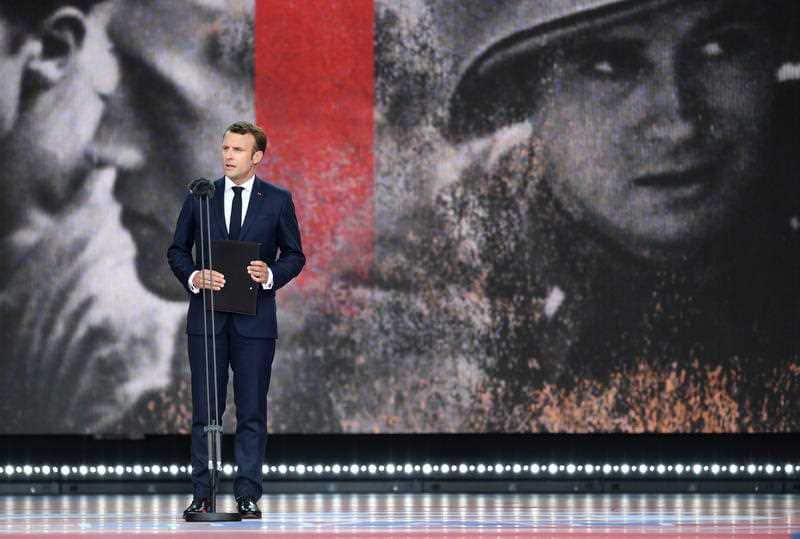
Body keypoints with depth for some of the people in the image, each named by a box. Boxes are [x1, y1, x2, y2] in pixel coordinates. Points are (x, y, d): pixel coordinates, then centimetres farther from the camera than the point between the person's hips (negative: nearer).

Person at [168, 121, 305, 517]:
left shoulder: (278, 201, 4)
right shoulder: (199, 198, 7)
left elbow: (294, 255, 7)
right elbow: (177, 250, 10)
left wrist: (271, 274, -13)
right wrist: (193, 277, -10)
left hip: (254, 319, -1)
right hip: (207, 317, 1)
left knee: (252, 412, 0)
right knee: (205, 410, 2)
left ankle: (248, 496, 3)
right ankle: (201, 495, 6)